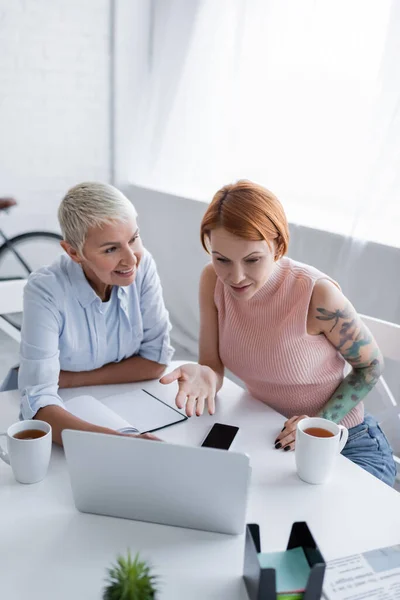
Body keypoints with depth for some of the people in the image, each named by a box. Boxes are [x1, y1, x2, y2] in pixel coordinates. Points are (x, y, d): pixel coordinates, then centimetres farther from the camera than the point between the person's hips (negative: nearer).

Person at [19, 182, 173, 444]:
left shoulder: (143, 265, -14)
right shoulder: (46, 291, -23)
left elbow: (157, 359, -10)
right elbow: (39, 401, -29)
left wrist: (71, 379, -16)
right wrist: (115, 439, -45)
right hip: (67, 415, -2)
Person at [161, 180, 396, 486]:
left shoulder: (317, 294, -27)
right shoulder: (213, 280, -13)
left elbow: (371, 366, -10)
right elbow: (213, 368, -10)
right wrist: (202, 376, -33)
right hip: (269, 437, 4)